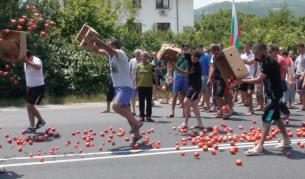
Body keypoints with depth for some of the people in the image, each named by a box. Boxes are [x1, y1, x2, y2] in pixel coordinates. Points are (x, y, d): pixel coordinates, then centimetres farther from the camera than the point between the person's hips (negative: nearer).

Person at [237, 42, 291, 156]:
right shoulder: (264, 60, 4)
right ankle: (286, 140, 31)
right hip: (272, 94, 10)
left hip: (275, 95, -10)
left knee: (266, 119, -13)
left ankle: (260, 146, -15)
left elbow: (259, 80, -26)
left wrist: (242, 80, -21)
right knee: (276, 118, 18)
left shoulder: (270, 63, -23)